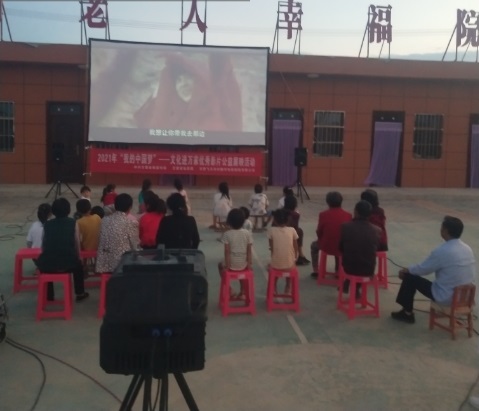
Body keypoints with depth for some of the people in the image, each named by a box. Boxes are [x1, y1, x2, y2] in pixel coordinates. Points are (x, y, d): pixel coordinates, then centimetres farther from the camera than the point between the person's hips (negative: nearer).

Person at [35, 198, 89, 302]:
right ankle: (80, 293, 39)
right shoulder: (73, 223, 4)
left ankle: (49, 296, 42)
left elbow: (43, 246, 11)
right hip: (68, 264, -1)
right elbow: (77, 245, 6)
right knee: (78, 264, 34)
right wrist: (78, 258, 24)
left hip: (48, 265, 1)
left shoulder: (47, 224, 9)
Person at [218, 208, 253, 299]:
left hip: (232, 263, -2)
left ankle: (229, 291, 26)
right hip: (243, 264, 2)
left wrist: (227, 265, -7)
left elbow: (227, 251, -13)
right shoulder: (248, 233, -5)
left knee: (220, 265, 32)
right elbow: (249, 250, -3)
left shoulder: (227, 234, -12)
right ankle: (242, 292, 36)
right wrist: (250, 263, 6)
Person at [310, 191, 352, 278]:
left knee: (314, 245, 32)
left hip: (326, 247, -2)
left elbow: (319, 232, -3)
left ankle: (315, 271, 33)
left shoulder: (323, 214, -13)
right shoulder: (348, 215, -8)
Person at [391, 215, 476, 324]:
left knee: (410, 277, 7)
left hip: (446, 297, -7)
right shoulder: (467, 248, 2)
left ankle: (407, 313, 20)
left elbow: (423, 269, -7)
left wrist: (406, 270, 11)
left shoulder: (442, 251, -21)